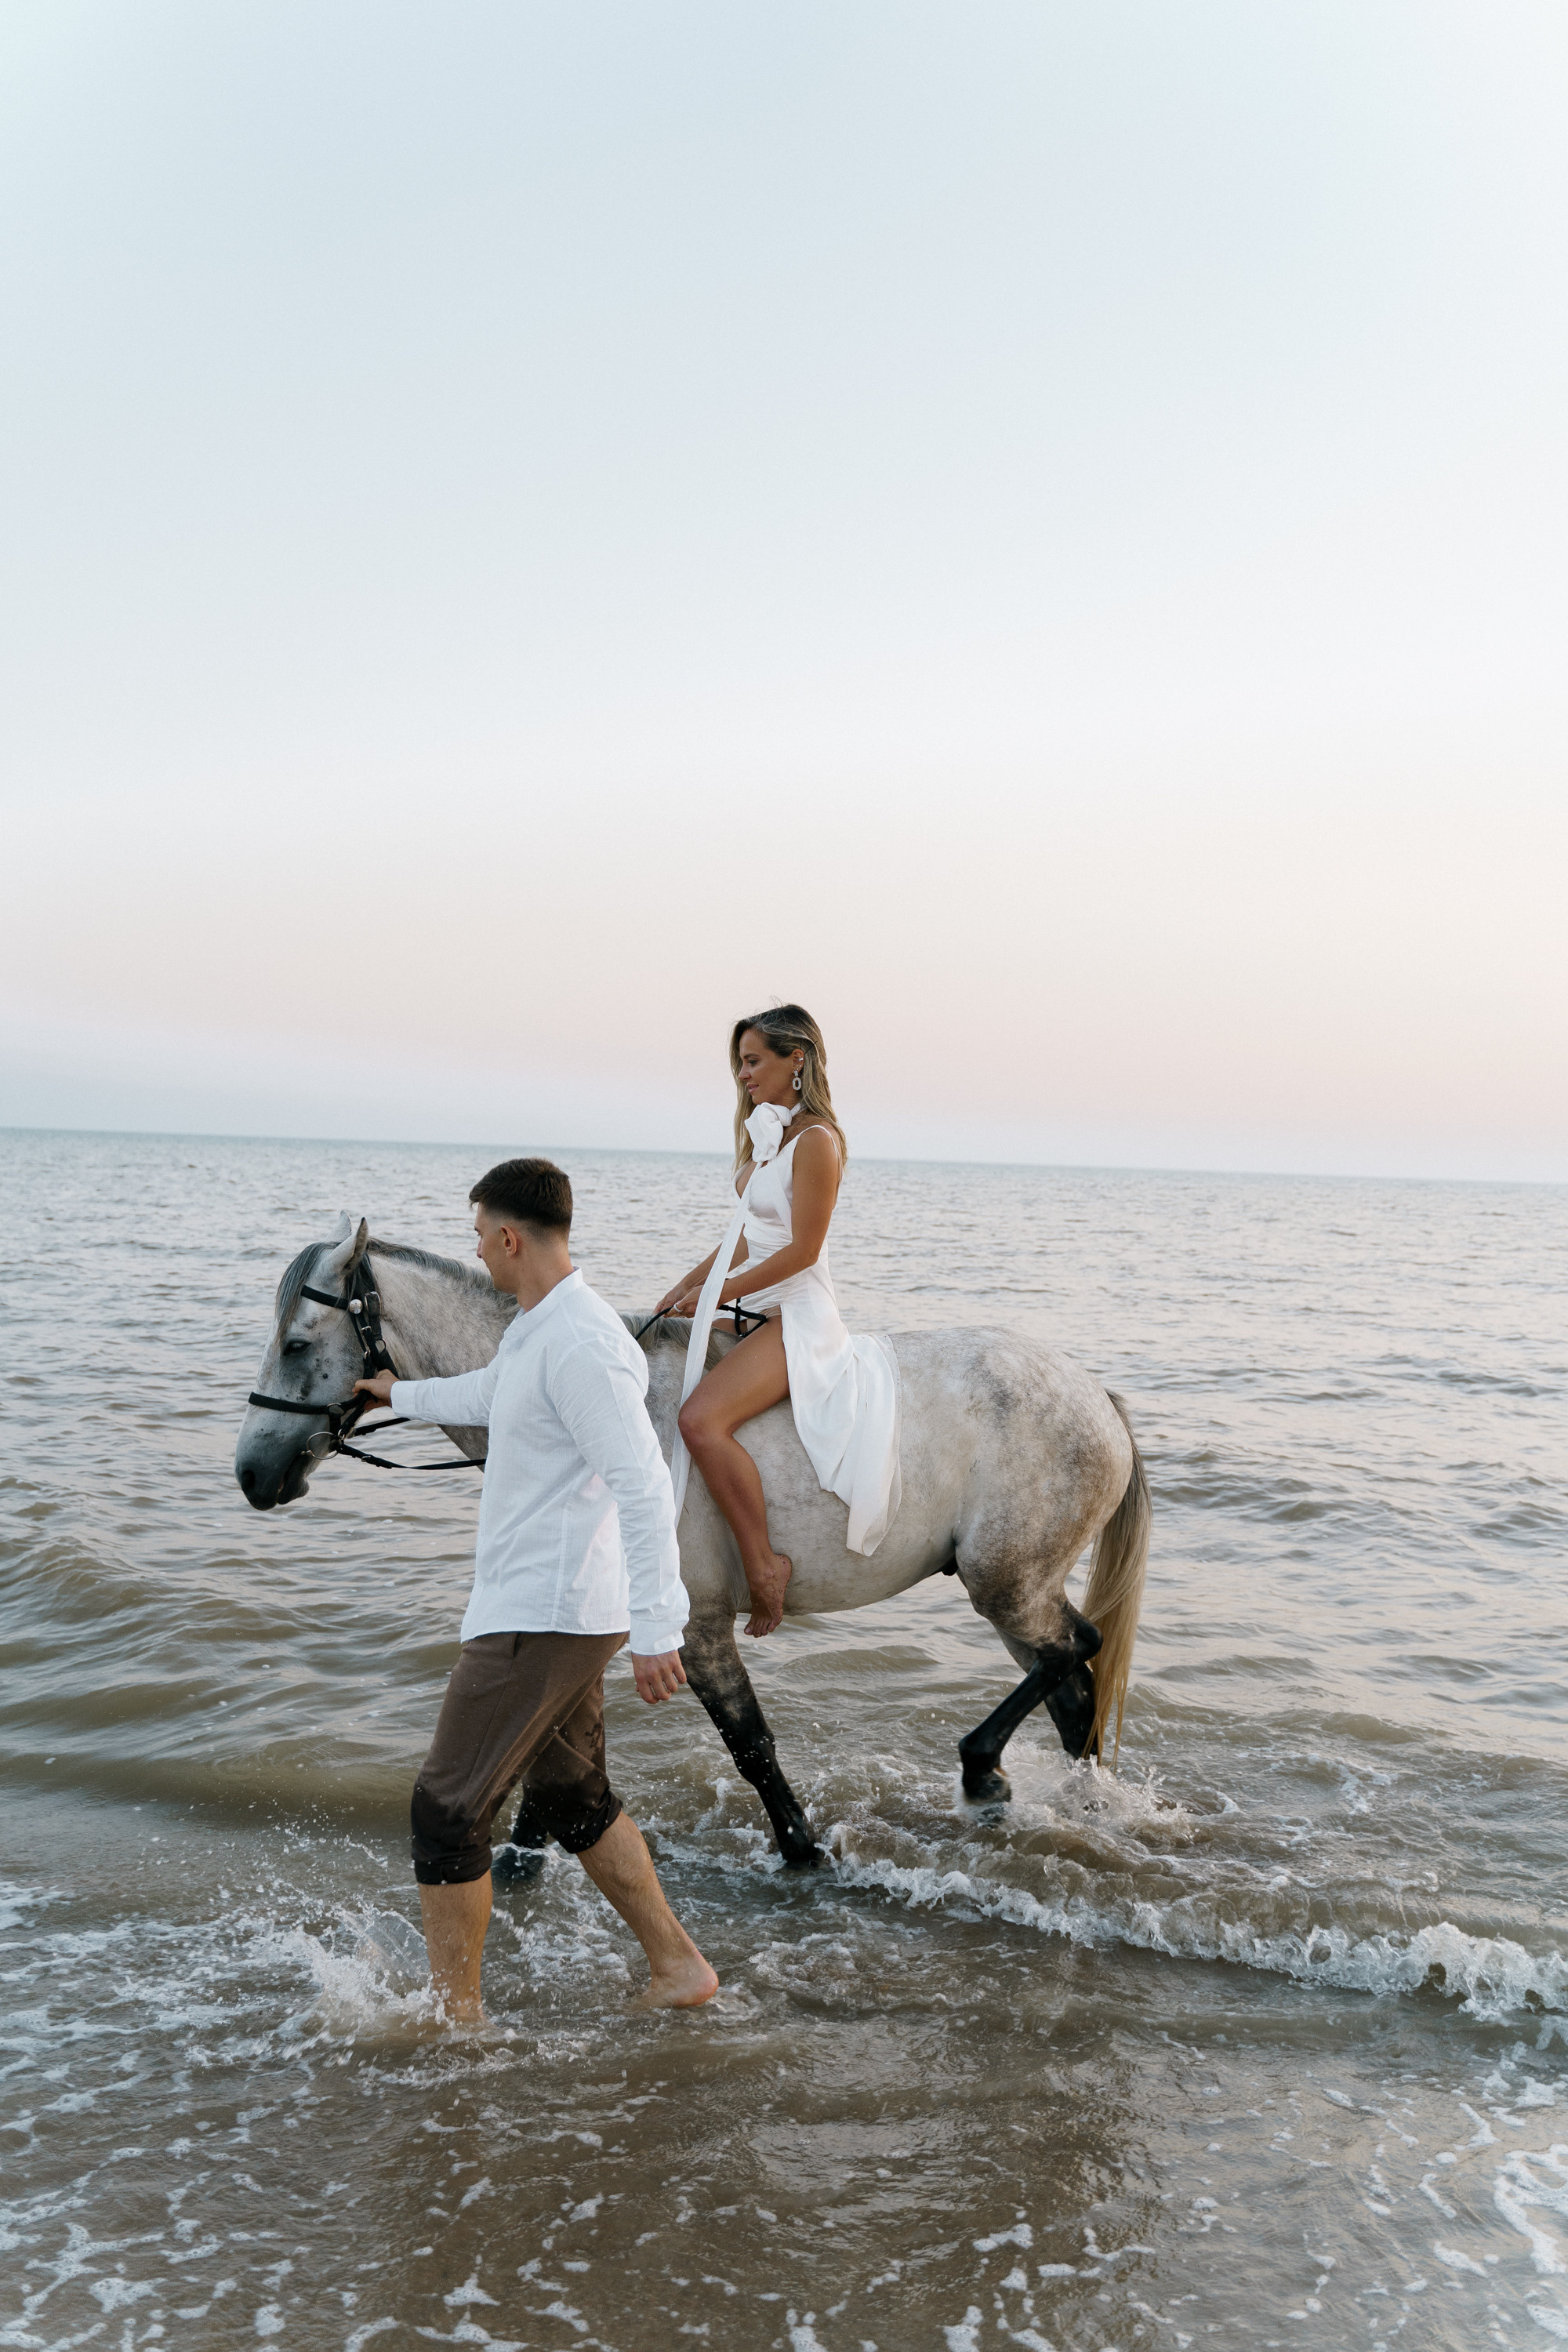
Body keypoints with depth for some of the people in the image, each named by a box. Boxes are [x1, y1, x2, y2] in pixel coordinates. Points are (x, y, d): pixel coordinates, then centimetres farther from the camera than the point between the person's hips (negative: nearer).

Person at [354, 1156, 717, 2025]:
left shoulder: (578, 1344, -22)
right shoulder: (533, 1329, 11)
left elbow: (644, 1487, -27)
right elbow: (487, 1396, 35)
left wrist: (655, 1629, -31)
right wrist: (403, 1395, 51)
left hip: (540, 1617, -11)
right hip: (554, 1608, 11)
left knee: (445, 1808, 0)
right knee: (571, 1796, 20)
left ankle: (452, 2014, 13)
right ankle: (676, 1966, 28)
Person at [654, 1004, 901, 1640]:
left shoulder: (815, 1141, -15)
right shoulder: (768, 1133, 13)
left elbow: (801, 1251, -18)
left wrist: (718, 1293, -14)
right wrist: (689, 1283, 9)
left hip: (797, 1316, -10)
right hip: (756, 1310, 10)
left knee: (701, 1419, -29)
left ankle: (764, 1563, -19)